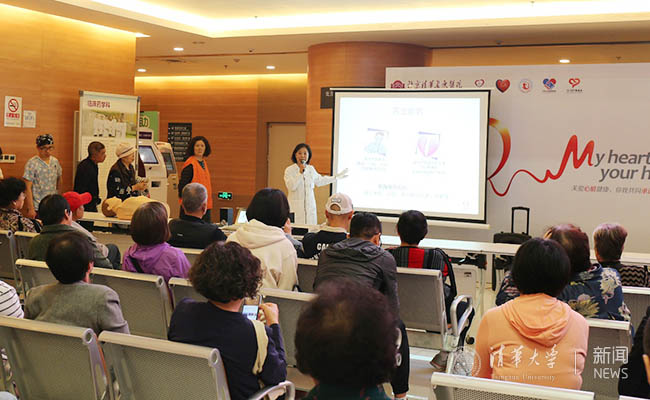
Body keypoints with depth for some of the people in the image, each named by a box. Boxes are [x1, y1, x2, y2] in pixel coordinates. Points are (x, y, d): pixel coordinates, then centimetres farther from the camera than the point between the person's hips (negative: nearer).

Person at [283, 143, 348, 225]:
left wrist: (337, 177, 30)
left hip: (310, 208, 4)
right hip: (296, 208, -4)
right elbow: (290, 187, -16)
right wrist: (300, 173, -19)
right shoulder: (289, 170, -4)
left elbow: (319, 181, 27)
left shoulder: (311, 169, 10)